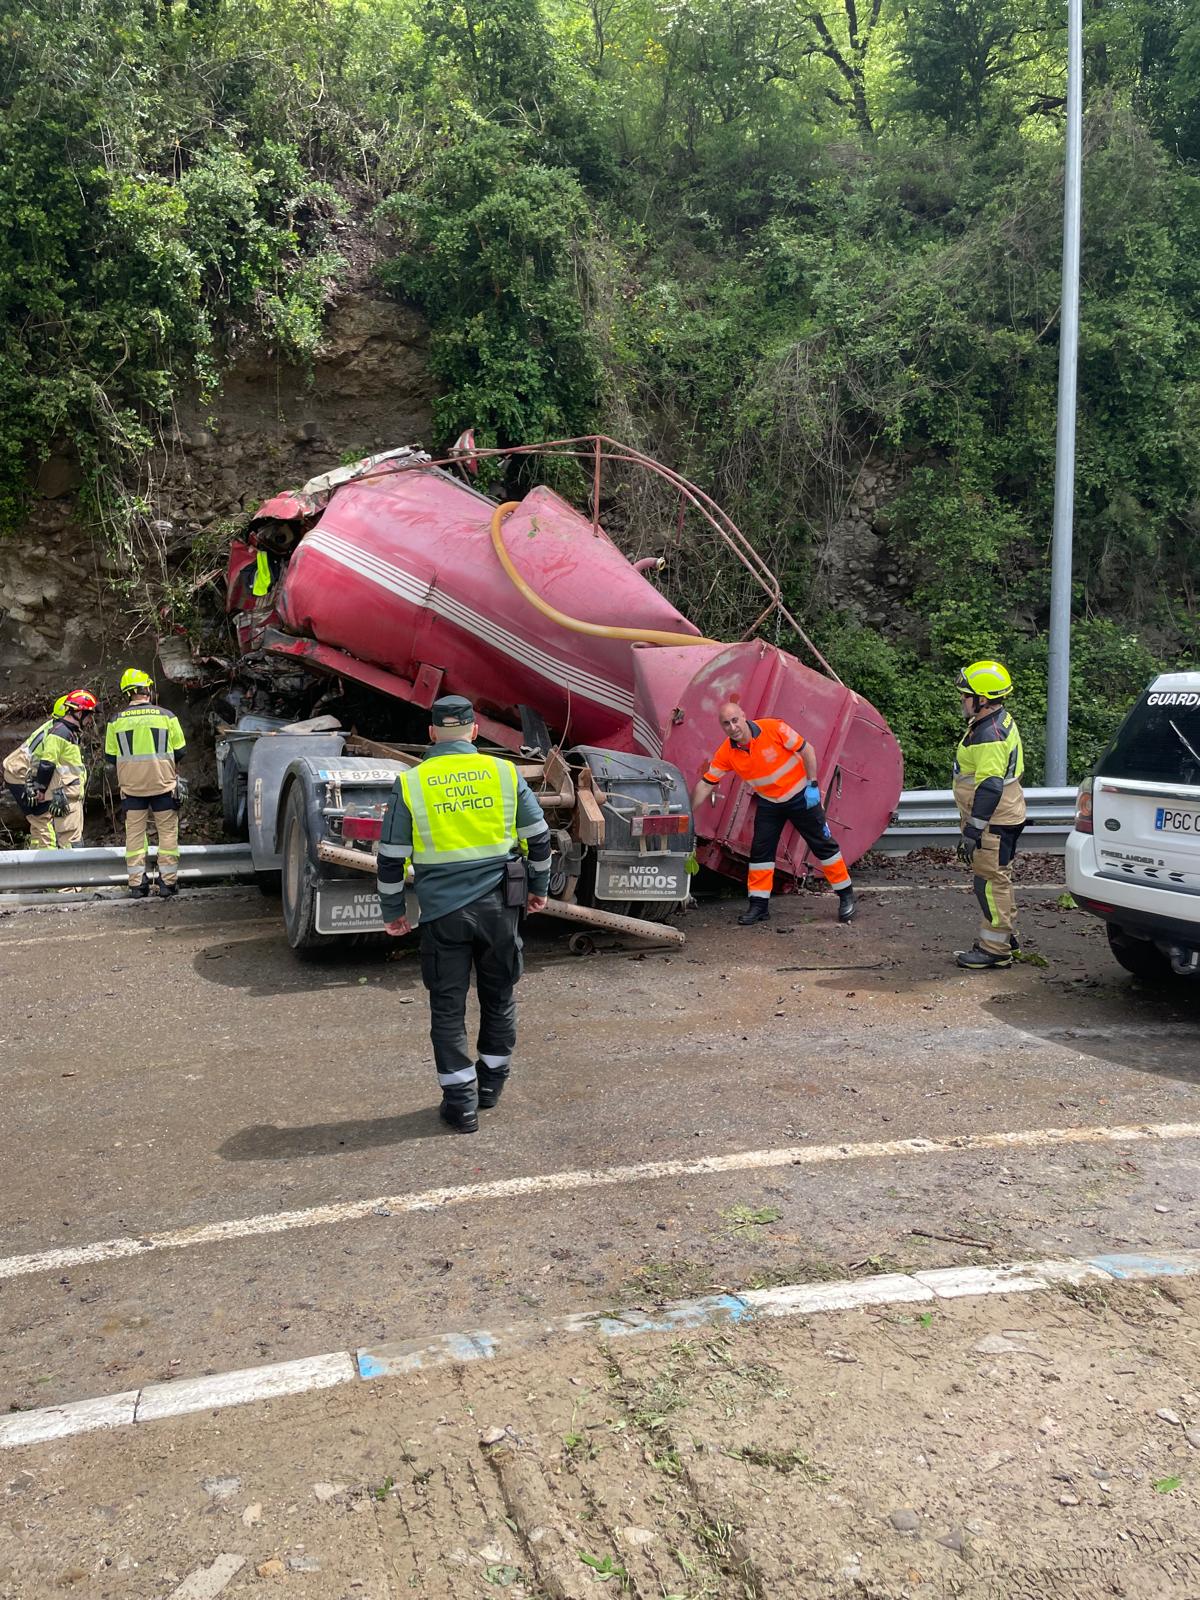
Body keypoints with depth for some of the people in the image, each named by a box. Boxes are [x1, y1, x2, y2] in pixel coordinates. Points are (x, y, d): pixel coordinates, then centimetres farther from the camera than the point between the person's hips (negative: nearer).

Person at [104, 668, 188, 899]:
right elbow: (180, 751, 1)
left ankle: (137, 884, 9)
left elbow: (110, 758, 4)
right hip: (163, 784, -1)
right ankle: (168, 882, 5)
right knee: (168, 832, 6)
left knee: (134, 834, 9)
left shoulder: (116, 722, -2)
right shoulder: (166, 716, -5)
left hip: (131, 786, 2)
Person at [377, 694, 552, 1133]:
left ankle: (460, 1102, 13)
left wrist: (393, 912, 13)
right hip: (499, 904, 2)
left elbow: (391, 857, 1)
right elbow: (538, 837, 6)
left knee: (448, 1006, 9)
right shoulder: (504, 772, 0)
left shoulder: (410, 784, -3)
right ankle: (491, 1081, 33)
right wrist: (539, 887, 20)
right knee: (499, 995, 19)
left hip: (442, 911, -1)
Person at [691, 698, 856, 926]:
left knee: (823, 844, 2)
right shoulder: (726, 753, -15)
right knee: (760, 851, -2)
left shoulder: (773, 728, -25)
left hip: (800, 795, -3)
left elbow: (806, 749, -16)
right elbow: (705, 785, -10)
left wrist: (813, 785, -17)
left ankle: (846, 895, 14)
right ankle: (759, 905, 7)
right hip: (768, 803, 3)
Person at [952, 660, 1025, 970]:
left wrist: (972, 832, -24)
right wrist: (972, 826, 26)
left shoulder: (991, 735, -23)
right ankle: (1005, 938, 29)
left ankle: (995, 949, 4)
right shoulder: (995, 723, 12)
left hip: (994, 824, -11)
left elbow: (989, 788, -27)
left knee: (991, 882, -4)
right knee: (996, 879, 18)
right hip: (999, 820, 11)